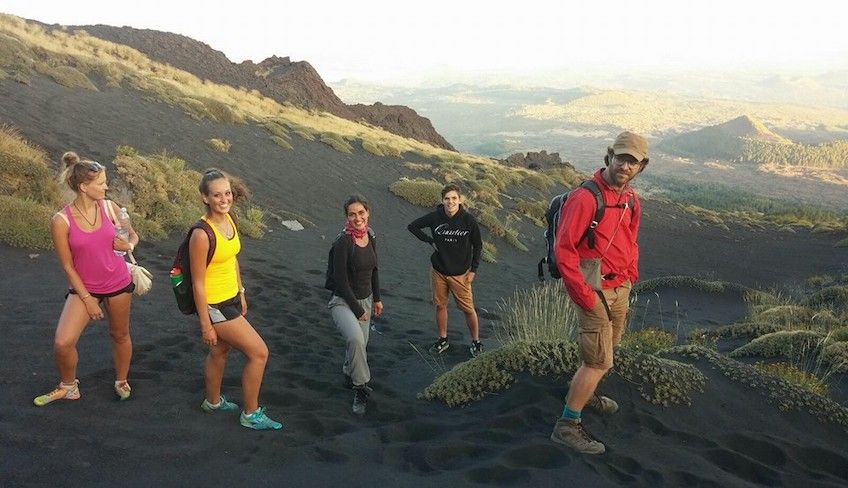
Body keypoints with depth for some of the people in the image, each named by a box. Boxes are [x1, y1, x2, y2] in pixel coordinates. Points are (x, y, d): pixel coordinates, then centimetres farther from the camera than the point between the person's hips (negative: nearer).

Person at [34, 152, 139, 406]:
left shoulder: (109, 207, -7)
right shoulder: (61, 221, -15)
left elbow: (133, 236, 9)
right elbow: (67, 266, -9)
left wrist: (128, 245, -15)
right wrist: (87, 299, -8)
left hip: (118, 283, 2)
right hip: (84, 287, -2)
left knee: (120, 335, 15)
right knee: (63, 342, -12)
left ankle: (121, 382, 38)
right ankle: (68, 387, 16)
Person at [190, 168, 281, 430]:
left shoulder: (229, 219, -3)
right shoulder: (202, 234, -27)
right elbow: (197, 283, -21)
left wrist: (241, 295, 17)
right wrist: (205, 325, -16)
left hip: (231, 298, 8)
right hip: (214, 305, -8)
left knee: (220, 351, 25)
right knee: (259, 352, -3)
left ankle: (213, 401, 48)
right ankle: (251, 414, 15)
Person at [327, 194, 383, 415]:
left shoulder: (370, 237, 1)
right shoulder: (343, 242, -21)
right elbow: (340, 281, -19)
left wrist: (376, 299, 16)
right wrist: (357, 310, -14)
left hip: (365, 299, 7)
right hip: (343, 302, -7)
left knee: (360, 345, 15)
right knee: (355, 339, -30)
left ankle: (349, 376, 44)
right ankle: (361, 388, -13)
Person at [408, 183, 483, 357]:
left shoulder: (469, 220, -12)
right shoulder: (435, 217, -10)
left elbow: (477, 245, 0)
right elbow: (412, 226, 5)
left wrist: (473, 270, -3)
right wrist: (430, 240, -2)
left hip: (460, 274, -2)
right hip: (438, 271, 2)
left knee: (468, 309, 3)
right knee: (440, 306, 14)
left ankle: (476, 342, 22)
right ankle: (443, 340, 32)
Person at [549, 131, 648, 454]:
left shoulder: (631, 200, 6)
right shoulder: (585, 198, -22)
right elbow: (564, 250, -22)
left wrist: (630, 279, 13)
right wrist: (583, 295, -20)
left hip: (620, 288, 9)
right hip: (596, 290, -8)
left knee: (605, 350, 23)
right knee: (599, 362, -5)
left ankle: (583, 393, 46)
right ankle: (567, 426, 7)